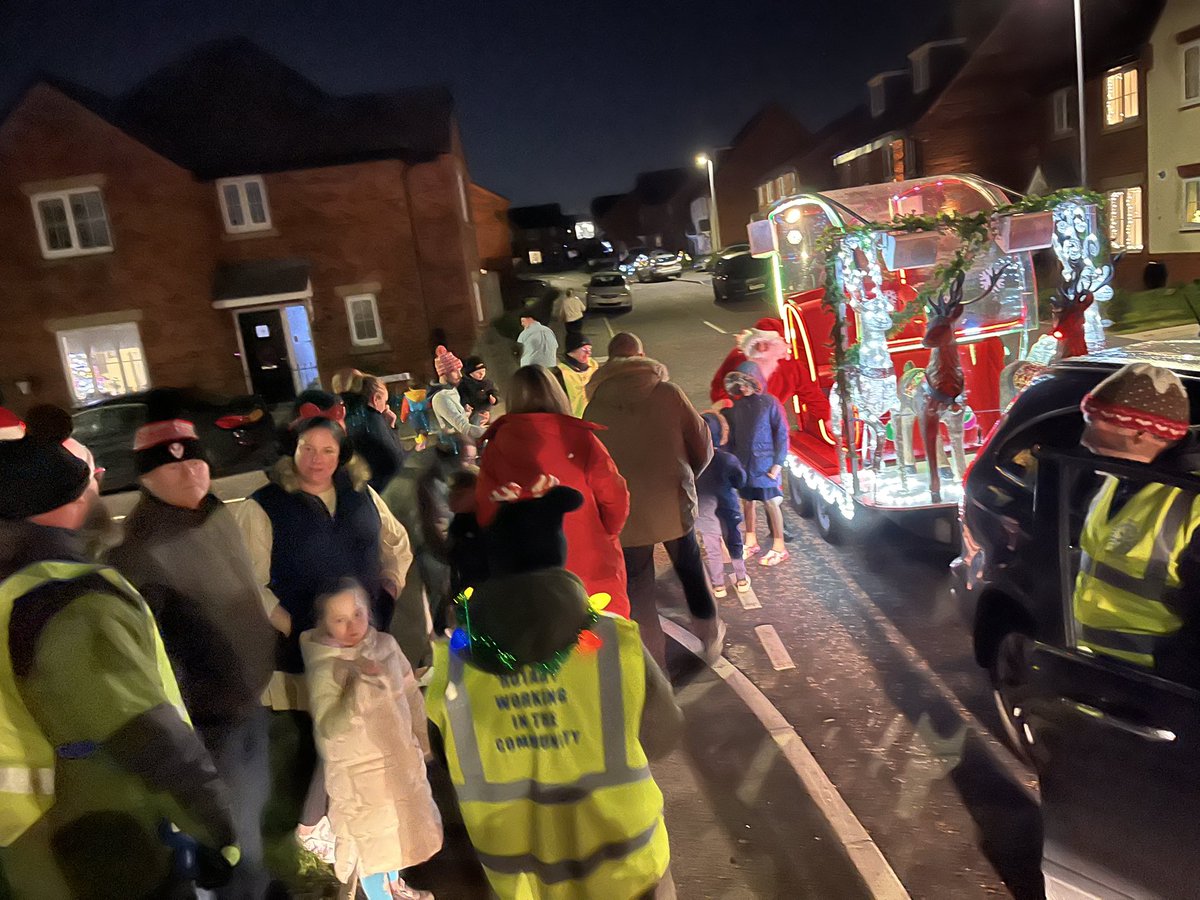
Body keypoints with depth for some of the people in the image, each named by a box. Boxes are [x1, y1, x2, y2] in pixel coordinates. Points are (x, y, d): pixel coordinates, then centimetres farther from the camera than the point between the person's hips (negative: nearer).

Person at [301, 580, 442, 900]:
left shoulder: (386, 643, -9)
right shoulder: (324, 669, -23)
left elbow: (411, 693, 4)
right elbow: (329, 729, -31)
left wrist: (421, 739, 10)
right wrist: (360, 686, -40)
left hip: (401, 757, 6)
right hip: (358, 771, -6)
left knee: (399, 825, 25)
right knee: (371, 835, 12)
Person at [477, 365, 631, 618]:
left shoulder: (496, 448, -6)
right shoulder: (579, 438, -11)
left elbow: (486, 513, -2)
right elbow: (615, 498, -10)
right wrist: (605, 535, 8)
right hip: (593, 566, -1)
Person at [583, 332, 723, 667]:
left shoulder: (595, 407, -3)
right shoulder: (668, 392, -5)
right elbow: (702, 444, 0)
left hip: (625, 513, 0)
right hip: (674, 504, 1)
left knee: (638, 589, 12)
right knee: (690, 570, 23)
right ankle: (711, 638, 40)